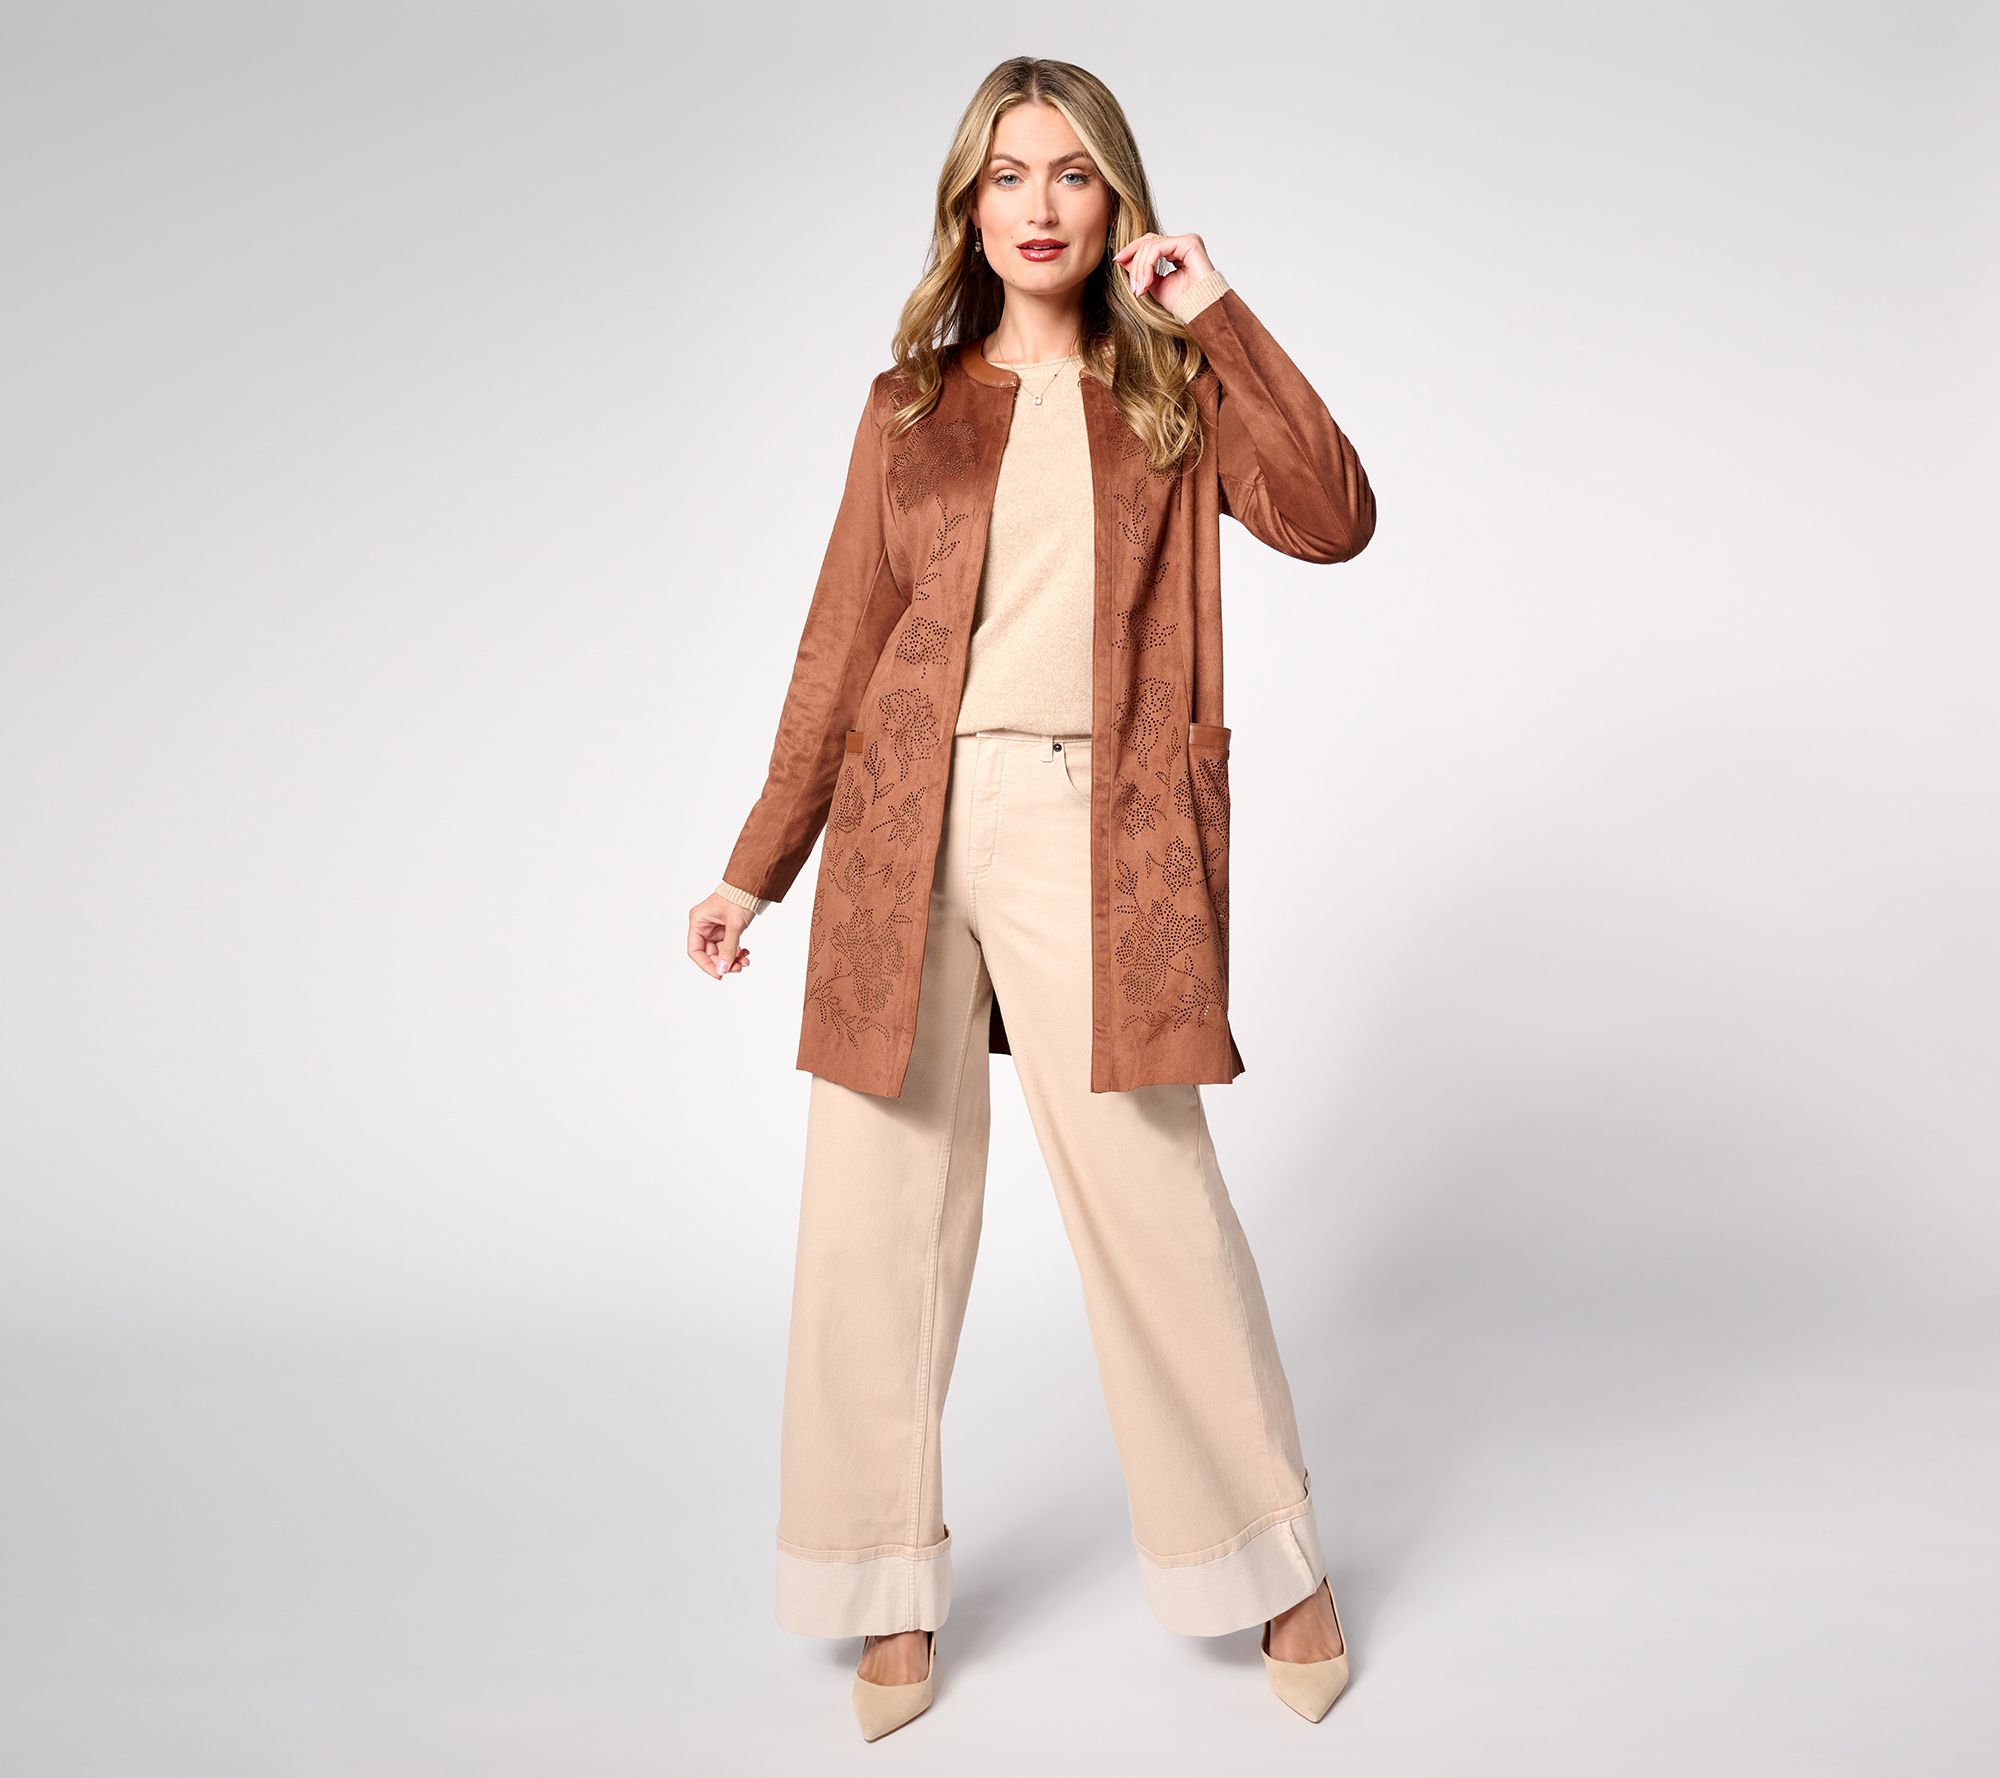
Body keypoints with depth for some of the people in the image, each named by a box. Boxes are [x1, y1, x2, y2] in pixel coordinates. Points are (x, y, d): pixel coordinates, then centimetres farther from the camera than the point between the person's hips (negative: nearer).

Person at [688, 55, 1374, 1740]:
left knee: (1157, 1195, -3)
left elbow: (1333, 519, -7)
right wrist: (756, 868, 11)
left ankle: (1279, 1561, 19)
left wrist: (1217, 318, -5)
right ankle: (896, 1595, 20)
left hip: (1090, 838, -2)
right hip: (905, 827, 2)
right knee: (880, 1211, 3)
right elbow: (840, 650, 13)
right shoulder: (911, 408, 13)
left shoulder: (1175, 391, 11)